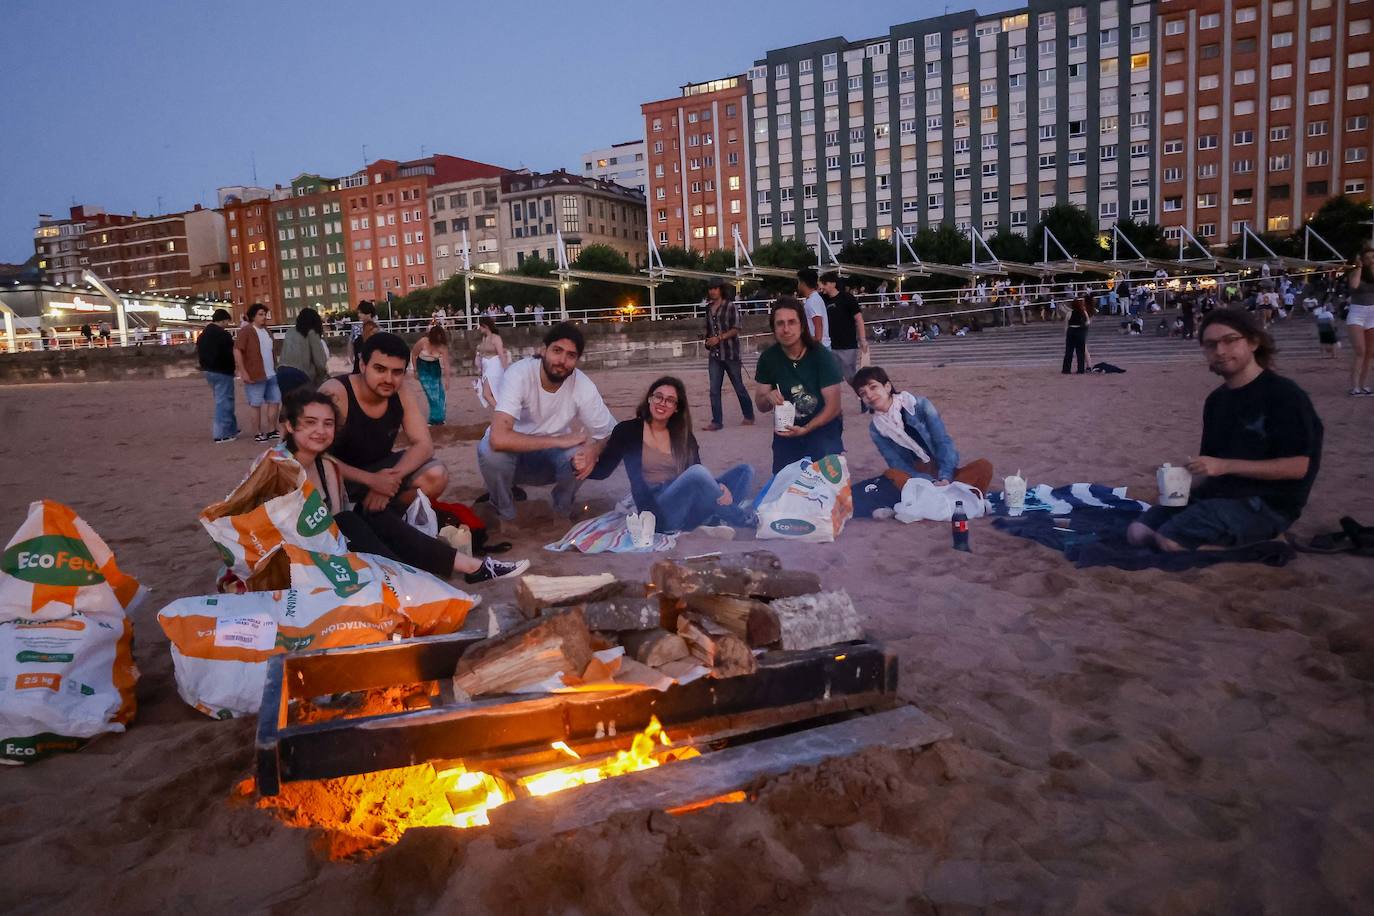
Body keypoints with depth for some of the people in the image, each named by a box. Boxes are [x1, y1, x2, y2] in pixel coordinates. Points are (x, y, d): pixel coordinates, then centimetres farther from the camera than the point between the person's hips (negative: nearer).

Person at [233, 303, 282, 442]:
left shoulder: (266, 331, 15)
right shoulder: (246, 331, -10)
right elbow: (237, 351, -16)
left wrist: (275, 368, 19)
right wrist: (243, 372, -20)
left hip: (271, 374, 8)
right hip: (255, 375, -8)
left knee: (275, 401, 11)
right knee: (257, 405, 2)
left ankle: (271, 430, 21)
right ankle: (257, 433, 11)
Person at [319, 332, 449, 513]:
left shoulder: (402, 395, -10)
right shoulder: (335, 394, -25)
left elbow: (424, 444, -12)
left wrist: (392, 478, -30)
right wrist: (371, 480, -38)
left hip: (378, 468, 5)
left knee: (436, 476, -19)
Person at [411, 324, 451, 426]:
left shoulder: (442, 346, -21)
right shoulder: (423, 342, -24)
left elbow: (446, 363, -24)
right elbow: (413, 354, -8)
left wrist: (447, 379, -30)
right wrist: (415, 370, -3)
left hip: (435, 367, 2)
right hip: (423, 367, -2)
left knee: (439, 392, -1)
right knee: (431, 394, -7)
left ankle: (438, 418, 14)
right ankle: (436, 419, 3)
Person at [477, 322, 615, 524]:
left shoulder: (584, 387, -20)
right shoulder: (519, 374, -30)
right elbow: (498, 439, -41)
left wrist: (593, 451, -36)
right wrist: (559, 440, -36)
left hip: (551, 456, 2)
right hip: (515, 450, -1)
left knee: (579, 455, -30)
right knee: (490, 451, -35)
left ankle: (563, 507, 4)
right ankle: (504, 513, -3)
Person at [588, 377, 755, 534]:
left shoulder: (684, 436, 14)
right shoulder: (628, 431, 4)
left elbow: (700, 479, 5)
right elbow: (602, 469, 1)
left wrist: (720, 488, -17)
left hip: (689, 508, 5)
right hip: (659, 513, -5)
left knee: (744, 471, -4)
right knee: (697, 472, -32)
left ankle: (715, 521, -27)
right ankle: (744, 519, -12)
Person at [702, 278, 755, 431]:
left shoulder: (730, 306, -6)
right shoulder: (709, 308, 11)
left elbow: (735, 329, -11)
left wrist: (719, 338, -19)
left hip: (730, 353, -5)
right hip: (714, 354, 5)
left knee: (739, 386, 6)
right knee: (714, 390, -3)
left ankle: (749, 416, 22)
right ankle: (716, 421, 1)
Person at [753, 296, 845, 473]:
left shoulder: (821, 356, -18)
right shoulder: (768, 357, -9)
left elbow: (833, 406, -18)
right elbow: (761, 406, 0)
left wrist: (805, 429, -30)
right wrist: (768, 397, -24)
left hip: (821, 428, -3)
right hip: (786, 429, 3)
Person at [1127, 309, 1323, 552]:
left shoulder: (1284, 395, -9)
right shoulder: (1216, 399, 14)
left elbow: (1297, 466, -15)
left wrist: (1226, 466, -19)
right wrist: (1193, 469, -3)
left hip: (1267, 503, -7)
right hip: (1216, 492, 7)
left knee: (1170, 540, -26)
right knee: (1138, 531, -9)